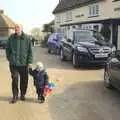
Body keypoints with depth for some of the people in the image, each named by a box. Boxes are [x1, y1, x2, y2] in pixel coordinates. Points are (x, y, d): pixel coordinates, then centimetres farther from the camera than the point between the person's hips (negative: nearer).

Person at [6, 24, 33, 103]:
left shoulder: (27, 38, -4)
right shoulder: (11, 38, 0)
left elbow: (30, 51, -3)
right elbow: (8, 49, 11)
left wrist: (30, 62, -7)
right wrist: (9, 58, 5)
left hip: (24, 63, 0)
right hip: (13, 63, 1)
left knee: (24, 80, 9)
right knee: (14, 80, 1)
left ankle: (23, 94, 28)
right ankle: (15, 96, 15)